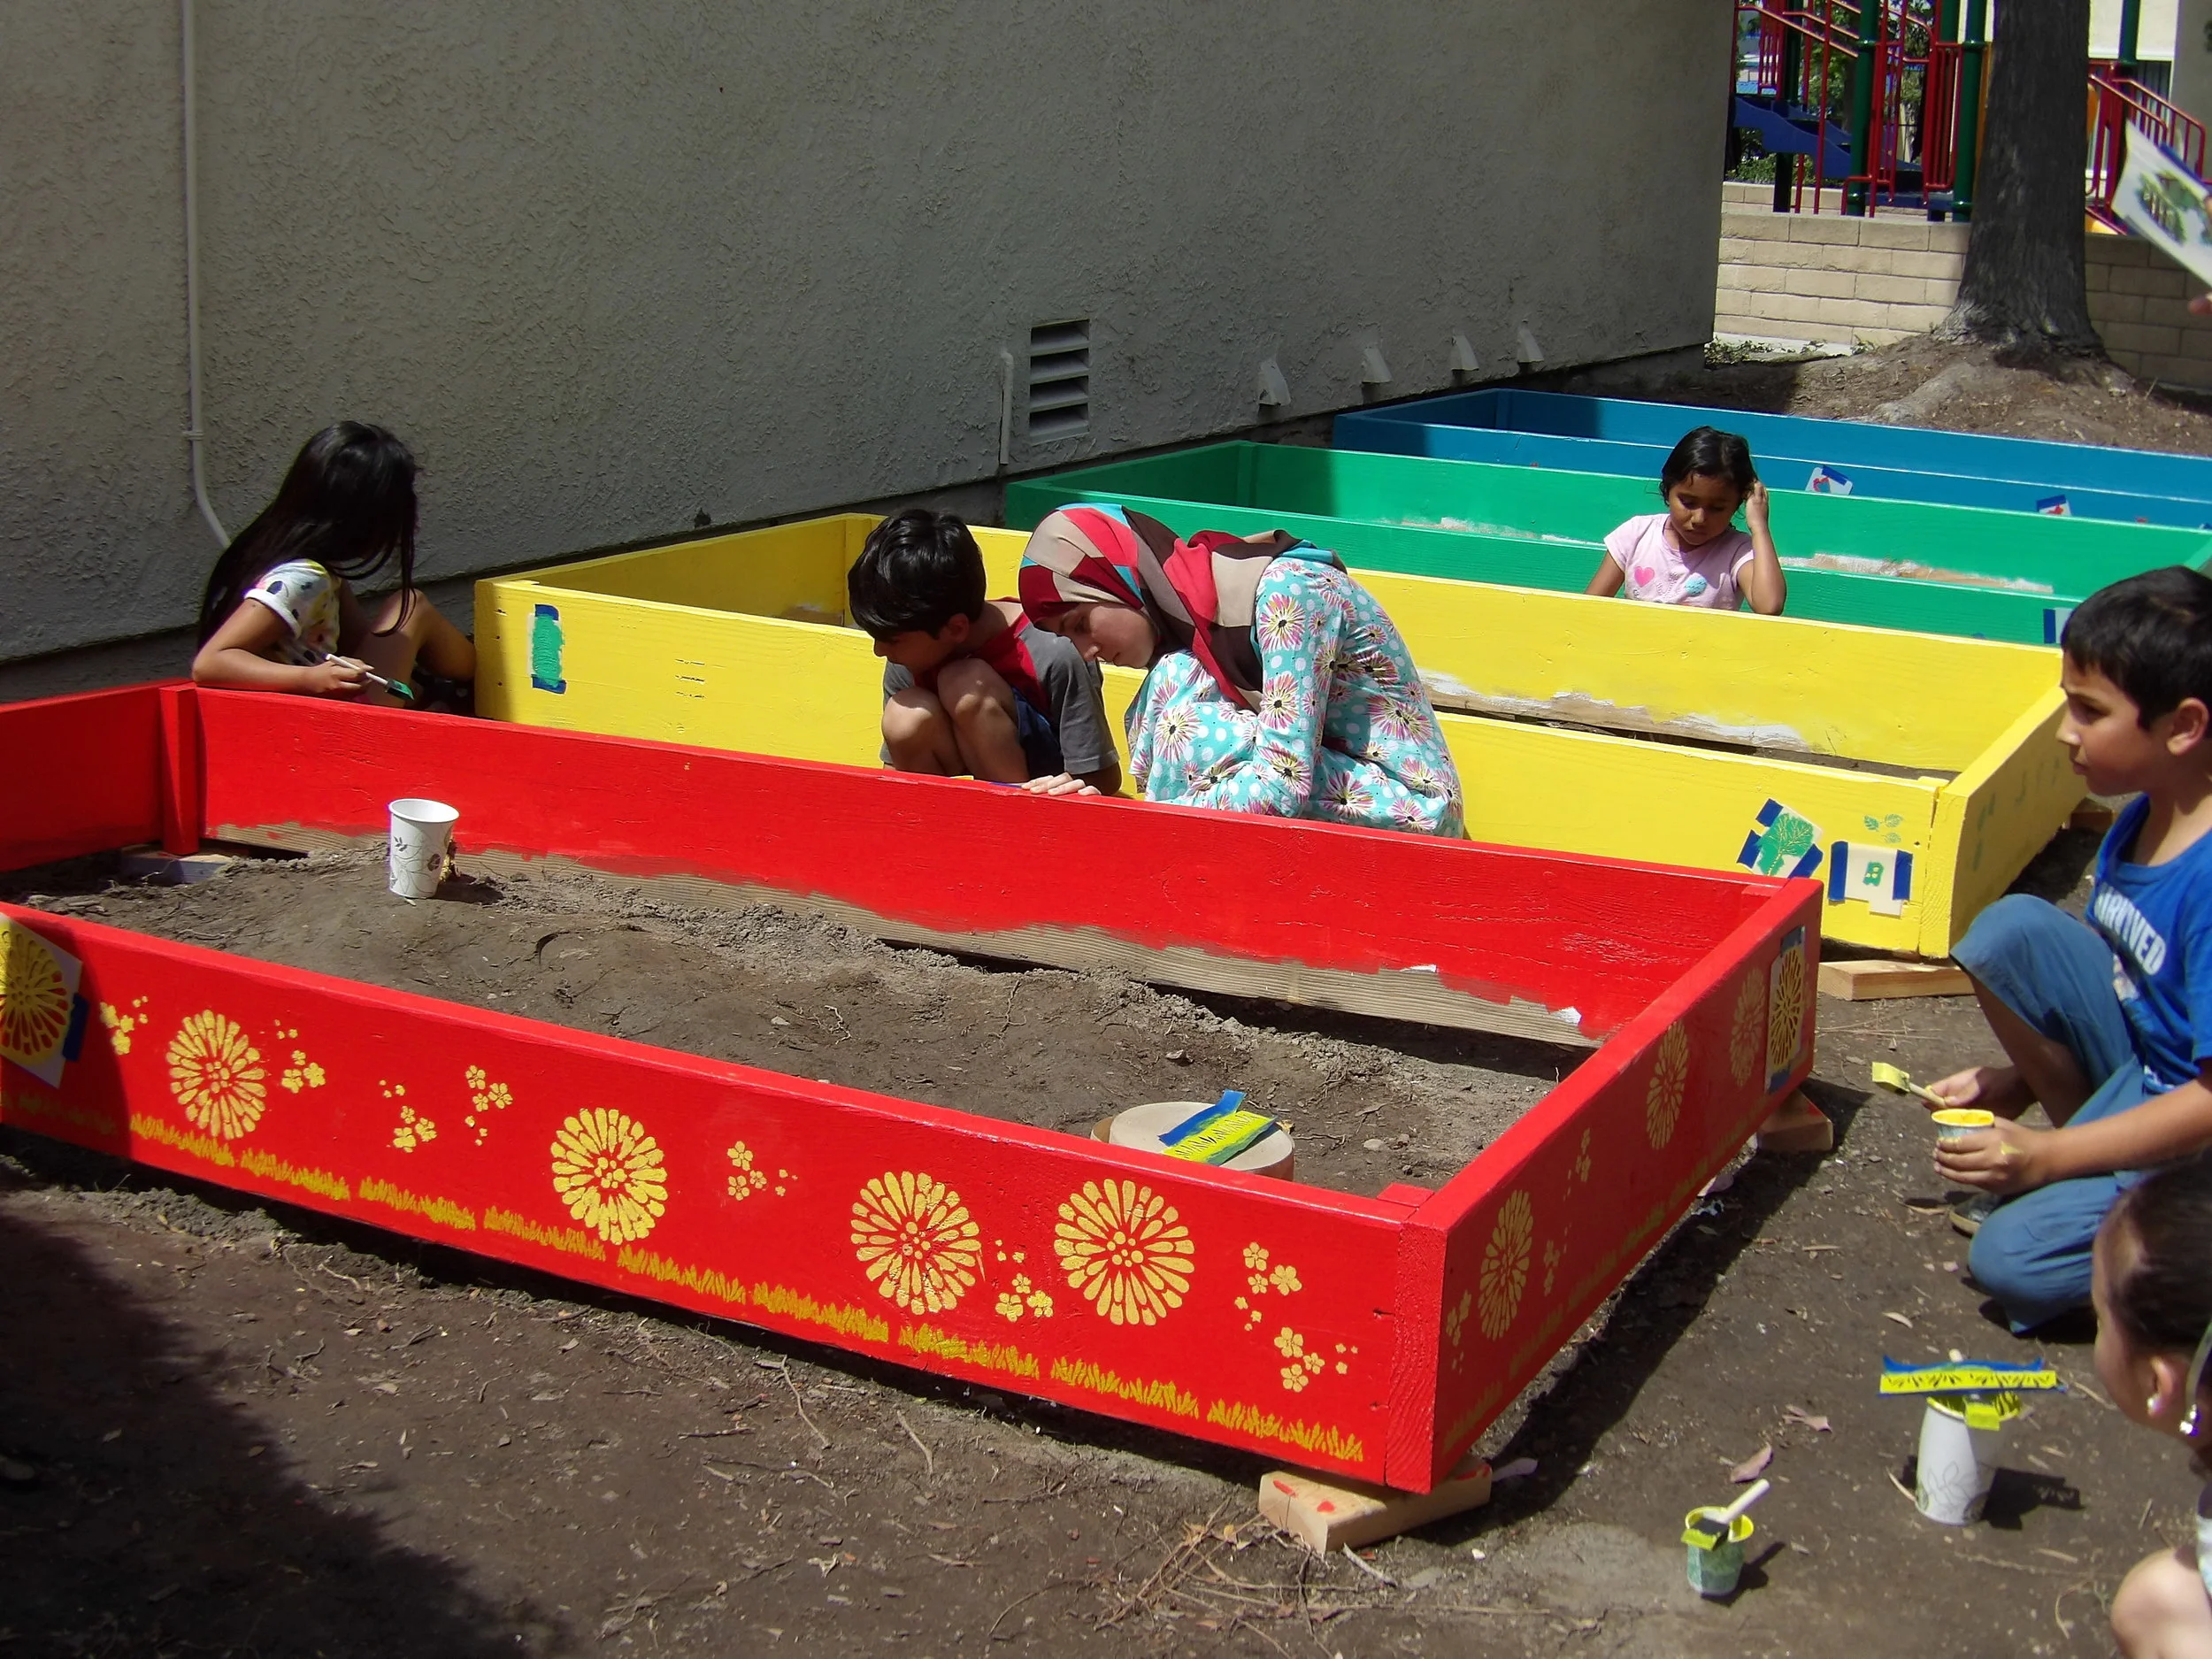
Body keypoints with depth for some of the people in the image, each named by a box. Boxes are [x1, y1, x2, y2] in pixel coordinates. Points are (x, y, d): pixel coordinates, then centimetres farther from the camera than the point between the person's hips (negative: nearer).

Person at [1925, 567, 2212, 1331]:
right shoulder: (2142, 819, -2)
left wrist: (2049, 1158, -23)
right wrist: (2013, 1081, 5)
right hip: (2140, 1075, 8)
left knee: (2010, 1260, -21)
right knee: (2010, 929, -10)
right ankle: (2086, 1143, 3)